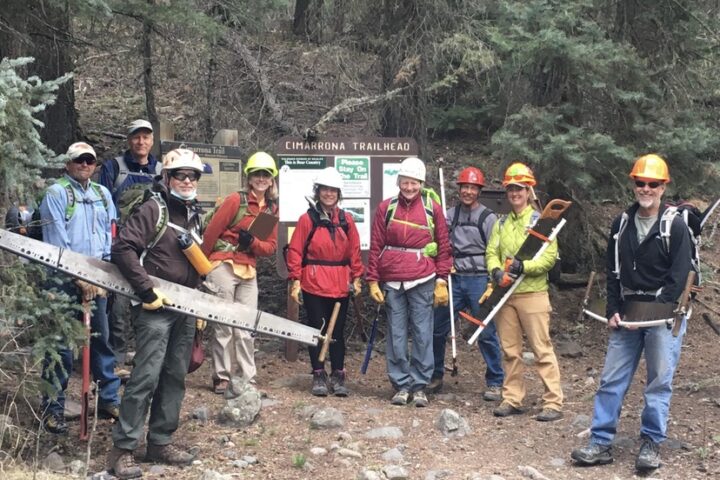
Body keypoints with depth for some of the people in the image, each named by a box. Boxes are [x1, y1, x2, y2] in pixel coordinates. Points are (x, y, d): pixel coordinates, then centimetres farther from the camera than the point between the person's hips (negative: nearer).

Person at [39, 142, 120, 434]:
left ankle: (109, 400, 18)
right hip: (64, 281, -5)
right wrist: (80, 279, -13)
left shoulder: (102, 194, 13)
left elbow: (109, 237, 12)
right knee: (60, 345, -3)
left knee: (102, 341, 9)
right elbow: (57, 243, -10)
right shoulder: (56, 194, -4)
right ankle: (53, 408, 4)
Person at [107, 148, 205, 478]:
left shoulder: (194, 214, 15)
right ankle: (122, 449, -6)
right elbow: (123, 249, -18)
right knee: (146, 376, -11)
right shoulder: (153, 209, -8)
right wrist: (146, 292, -20)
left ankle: (160, 442, 20)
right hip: (156, 307, -8)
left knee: (175, 377, 11)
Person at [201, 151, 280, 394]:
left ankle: (248, 378, 12)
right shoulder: (236, 200, -7)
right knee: (223, 325, 0)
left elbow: (271, 246, 8)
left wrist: (252, 242, -12)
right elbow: (211, 232, -6)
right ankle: (222, 377, 8)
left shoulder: (272, 209, 10)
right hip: (223, 267, -5)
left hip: (248, 272, 5)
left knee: (246, 328, 7)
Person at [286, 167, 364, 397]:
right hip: (314, 285, -3)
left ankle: (338, 376, 16)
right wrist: (295, 281, -8)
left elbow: (354, 250, 10)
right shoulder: (307, 219, -2)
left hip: (341, 285, 3)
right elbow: (295, 251, -3)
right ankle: (319, 376, 14)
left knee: (338, 332, 8)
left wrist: (356, 278, 6)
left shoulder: (346, 220, 7)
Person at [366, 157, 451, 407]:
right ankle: (401, 385, 14)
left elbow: (443, 246, 7)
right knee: (396, 335, 5)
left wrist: (442, 282, 2)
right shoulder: (386, 208, 7)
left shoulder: (432, 208, 4)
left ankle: (420, 386, 11)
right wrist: (373, 281, 3)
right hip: (392, 282, 1)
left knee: (422, 334, 1)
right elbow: (375, 246, 8)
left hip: (422, 281, -1)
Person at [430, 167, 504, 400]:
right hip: (455, 278, 4)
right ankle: (435, 376, 24)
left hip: (479, 279, -4)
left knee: (486, 332, -3)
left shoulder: (488, 218, -2)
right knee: (437, 328, 7)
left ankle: (495, 383, 8)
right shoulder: (451, 214, 9)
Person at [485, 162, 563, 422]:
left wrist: (524, 266, -23)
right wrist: (496, 270, -11)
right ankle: (512, 399, 18)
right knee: (510, 350, 10)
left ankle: (554, 403, -2)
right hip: (505, 294, 5)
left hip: (533, 293, -5)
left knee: (542, 349, -5)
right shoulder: (501, 224, 15)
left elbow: (550, 256, -10)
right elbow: (491, 252, 10)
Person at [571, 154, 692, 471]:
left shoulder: (675, 226, -5)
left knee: (659, 382, 0)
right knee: (611, 380, 2)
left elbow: (679, 277, -9)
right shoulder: (621, 224, 10)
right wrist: (613, 310, 2)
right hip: (626, 314, 4)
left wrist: (652, 313, -13)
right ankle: (601, 443, 6)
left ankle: (651, 443, 11)